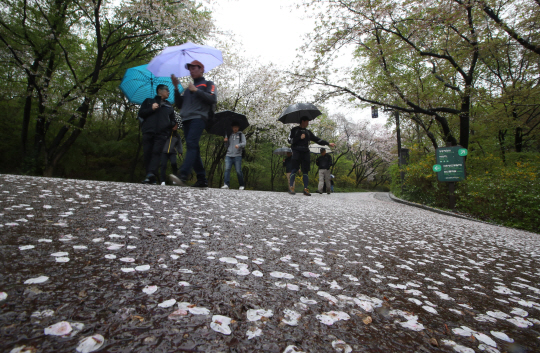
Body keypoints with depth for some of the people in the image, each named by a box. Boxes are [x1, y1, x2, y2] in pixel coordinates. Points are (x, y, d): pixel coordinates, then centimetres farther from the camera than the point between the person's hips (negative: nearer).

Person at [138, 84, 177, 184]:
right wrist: (151, 109, -5)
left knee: (156, 152, -19)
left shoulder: (169, 106, 26)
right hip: (148, 132, 0)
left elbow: (172, 119, 27)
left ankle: (151, 174, -33)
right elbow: (141, 113, 11)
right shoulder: (148, 101, 21)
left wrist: (174, 124, 3)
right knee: (147, 154, -6)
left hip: (161, 134, 0)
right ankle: (150, 177, -4)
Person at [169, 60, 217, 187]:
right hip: (186, 119, 7)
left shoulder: (208, 84, 14)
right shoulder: (189, 88, 32)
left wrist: (196, 90, -5)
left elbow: (213, 99, -4)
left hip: (198, 117, -7)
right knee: (194, 148, 0)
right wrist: (176, 88, 14)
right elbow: (179, 104, 24)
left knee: (191, 144, -23)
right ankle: (202, 179, 1)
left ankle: (183, 176, -36)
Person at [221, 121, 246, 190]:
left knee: (238, 171, -5)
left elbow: (244, 143, -1)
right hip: (228, 155, 3)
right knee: (227, 169, -11)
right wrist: (226, 141, 1)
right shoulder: (229, 135, 20)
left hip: (237, 155, -3)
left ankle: (241, 185, 6)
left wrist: (239, 145, -22)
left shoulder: (241, 135, 13)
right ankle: (226, 184, -13)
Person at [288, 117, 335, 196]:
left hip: (305, 152, 5)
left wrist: (328, 143, 18)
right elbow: (290, 140, 1)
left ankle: (305, 189, -2)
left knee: (305, 170, -2)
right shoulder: (294, 130, 11)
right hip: (296, 151, -5)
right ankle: (291, 187, -12)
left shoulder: (308, 132, 24)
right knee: (295, 169, -14)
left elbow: (317, 139, 23)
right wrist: (300, 138, -8)